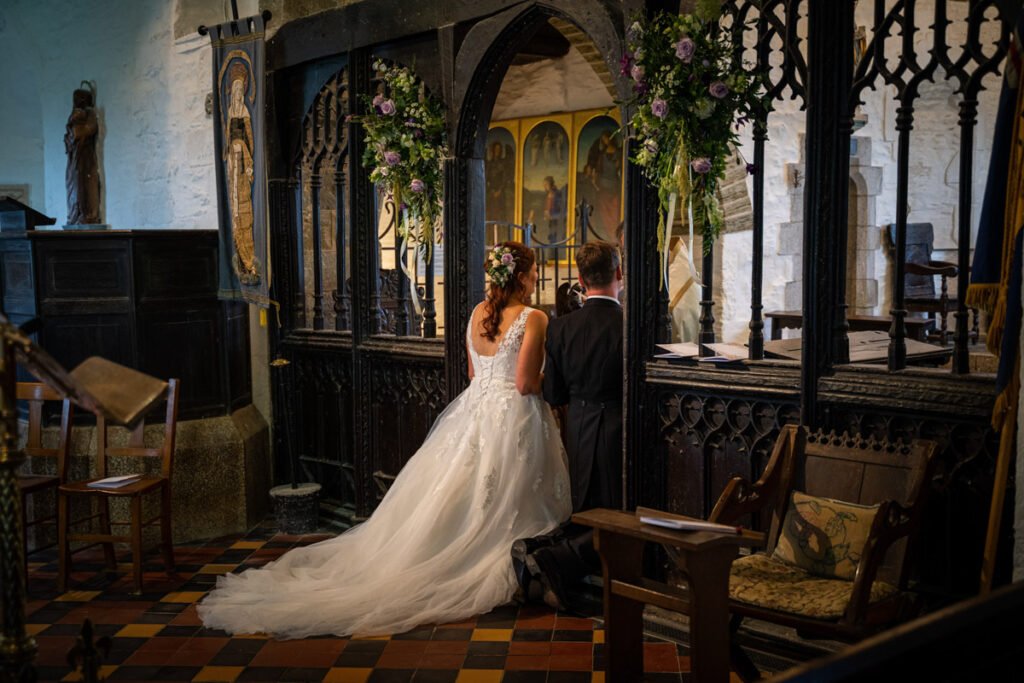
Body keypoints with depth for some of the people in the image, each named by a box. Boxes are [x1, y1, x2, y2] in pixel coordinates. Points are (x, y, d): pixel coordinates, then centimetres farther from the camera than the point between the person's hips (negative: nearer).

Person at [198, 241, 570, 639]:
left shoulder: (478, 313, 9)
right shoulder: (533, 319, -14)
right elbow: (525, 384, -17)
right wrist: (550, 383, 2)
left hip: (473, 413, 7)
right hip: (512, 419, -7)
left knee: (444, 504, 13)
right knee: (499, 511, 4)